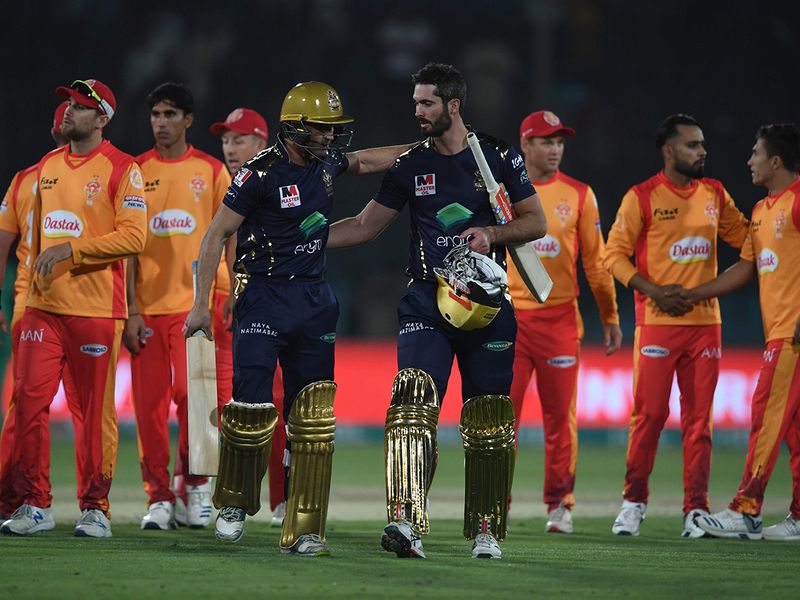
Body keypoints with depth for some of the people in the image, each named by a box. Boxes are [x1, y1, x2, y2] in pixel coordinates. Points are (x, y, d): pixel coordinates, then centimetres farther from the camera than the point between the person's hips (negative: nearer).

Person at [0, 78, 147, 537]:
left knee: (96, 410, 0)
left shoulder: (121, 169, -5)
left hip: (97, 309, -5)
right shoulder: (49, 167, 15)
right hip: (45, 306, 5)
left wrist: (71, 248, -18)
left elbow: (133, 237, -13)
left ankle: (95, 508, 8)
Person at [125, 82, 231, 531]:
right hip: (147, 304, 1)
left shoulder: (211, 171, 5)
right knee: (150, 402, 0)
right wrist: (130, 310, -2)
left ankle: (194, 481, 7)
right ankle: (159, 496, 8)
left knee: (189, 392, -13)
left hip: (194, 302, -1)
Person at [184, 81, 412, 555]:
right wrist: (201, 305, -9)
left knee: (312, 419, 0)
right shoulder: (261, 173, -12)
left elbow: (366, 161, 30)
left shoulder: (325, 163, 6)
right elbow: (216, 236, -7)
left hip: (313, 301, 6)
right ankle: (234, 503, 15)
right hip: (264, 298, -6)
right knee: (252, 405, -11)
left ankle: (303, 533, 1)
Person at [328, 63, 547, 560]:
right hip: (429, 301, 1)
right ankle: (407, 524, -26)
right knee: (414, 403, -17)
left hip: (485, 302, -1)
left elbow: (537, 222, 5)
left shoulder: (498, 157, 1)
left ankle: (487, 531, 16)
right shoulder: (411, 165, 6)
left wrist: (491, 233, -13)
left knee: (489, 420, 4)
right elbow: (365, 226, 11)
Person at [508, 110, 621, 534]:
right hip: (507, 318, 0)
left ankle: (560, 504, 9)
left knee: (560, 415, 2)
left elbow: (595, 260, 8)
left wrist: (610, 318, 8)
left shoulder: (578, 195, 6)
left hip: (559, 319, 0)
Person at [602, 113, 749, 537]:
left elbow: (743, 236, 21)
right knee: (650, 413, -5)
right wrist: (653, 290, -14)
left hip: (705, 323, 4)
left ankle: (695, 510, 5)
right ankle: (633, 502, 7)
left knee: (699, 417, 2)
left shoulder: (714, 194, 11)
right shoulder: (642, 197, -3)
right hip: (657, 323, -4)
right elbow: (614, 254, -3)